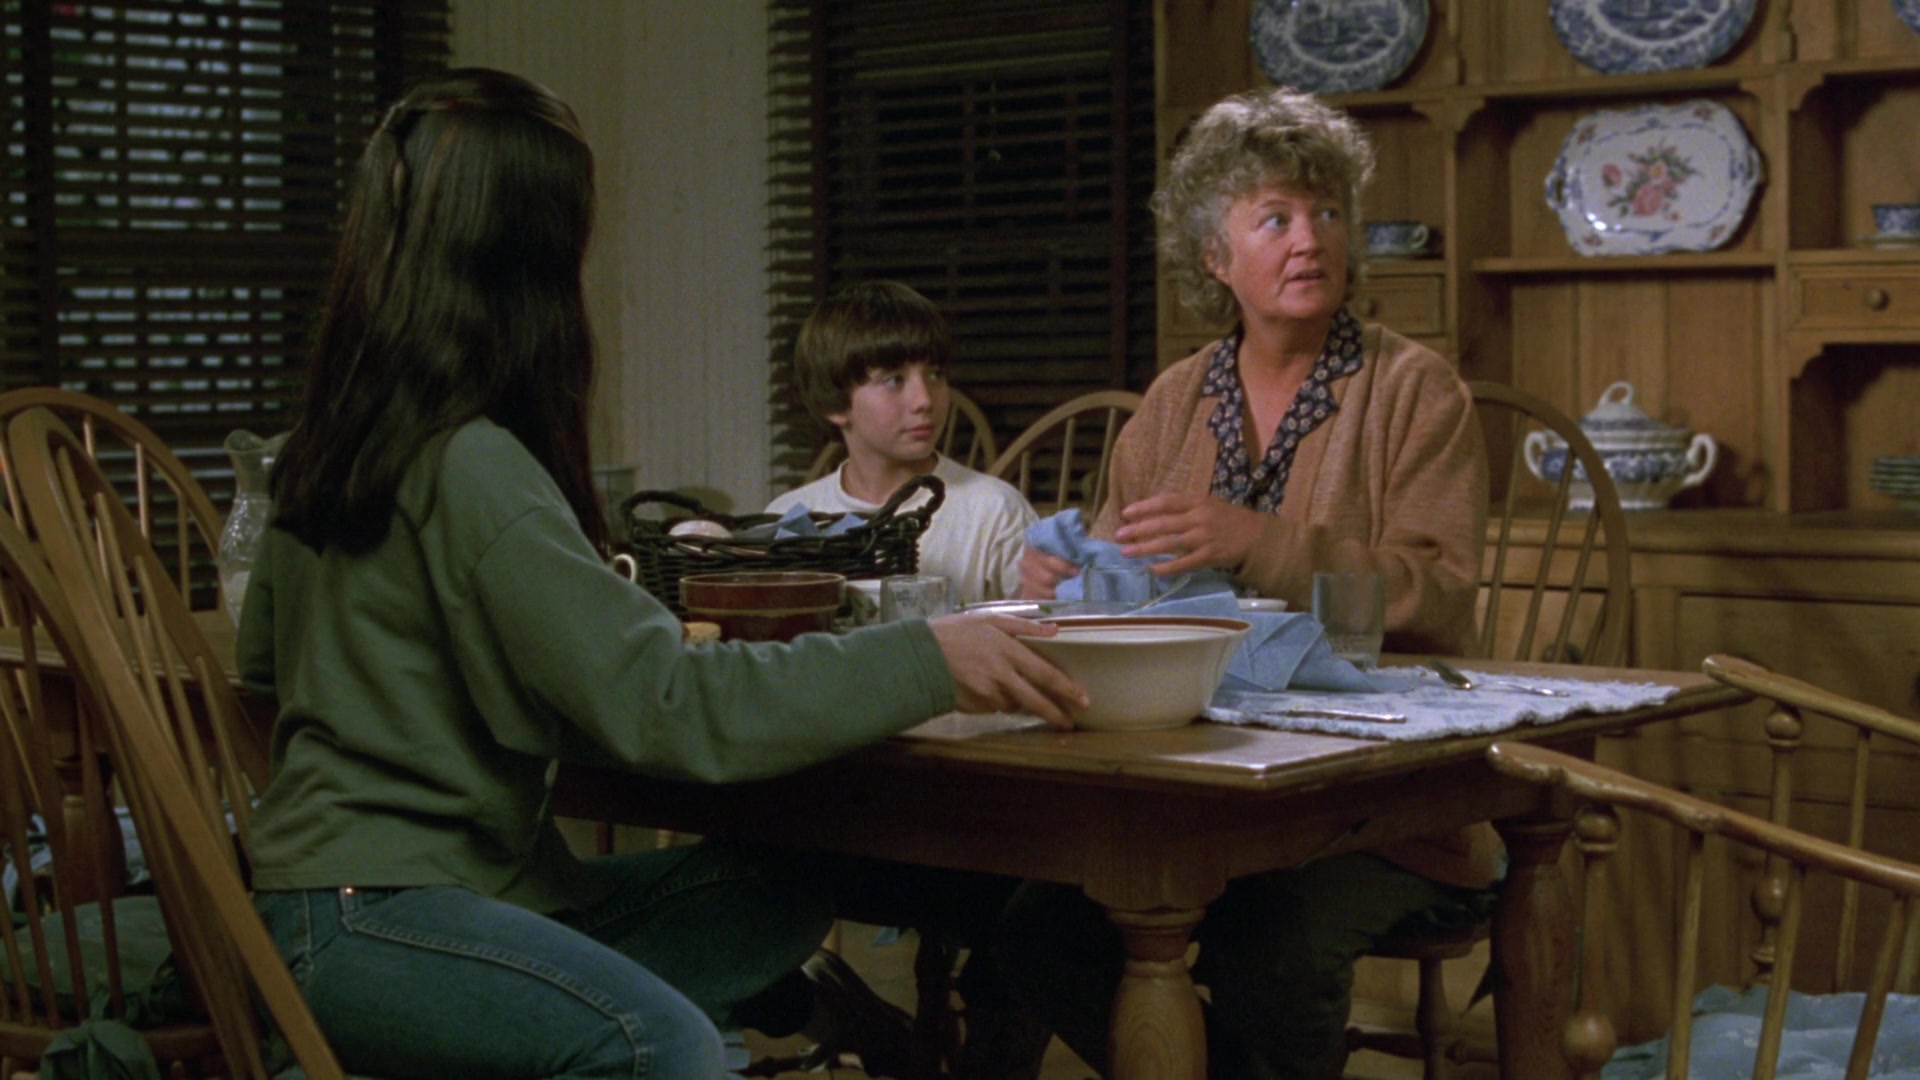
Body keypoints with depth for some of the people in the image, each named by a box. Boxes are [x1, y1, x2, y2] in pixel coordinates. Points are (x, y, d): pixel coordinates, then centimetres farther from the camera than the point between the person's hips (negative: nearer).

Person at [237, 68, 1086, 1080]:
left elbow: (262, 662, 28)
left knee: (782, 898, 2)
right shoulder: (469, 466, -18)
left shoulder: (329, 444, 11)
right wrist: (926, 662, -21)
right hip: (357, 918, -10)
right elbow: (661, 704, -24)